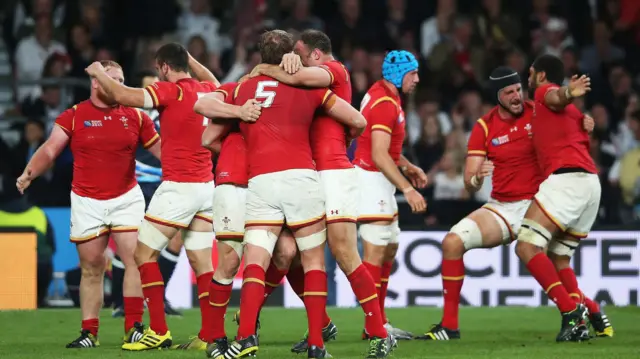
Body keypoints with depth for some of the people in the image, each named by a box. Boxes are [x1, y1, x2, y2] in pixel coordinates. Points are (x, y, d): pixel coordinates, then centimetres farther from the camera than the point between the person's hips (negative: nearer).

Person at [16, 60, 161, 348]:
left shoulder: (134, 117, 4)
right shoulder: (74, 116, -2)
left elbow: (161, 149, 10)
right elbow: (50, 149, -8)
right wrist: (30, 172, -26)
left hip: (126, 198, 1)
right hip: (87, 202, -1)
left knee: (135, 258, -11)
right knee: (91, 268, 4)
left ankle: (134, 328, -6)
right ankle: (89, 332, 11)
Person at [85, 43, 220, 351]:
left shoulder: (171, 91, -12)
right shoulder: (206, 91, 9)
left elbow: (122, 95, -18)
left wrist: (98, 72, -1)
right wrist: (188, 58, 36)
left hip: (178, 187, -7)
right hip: (206, 186, 7)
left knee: (144, 252, 1)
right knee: (201, 262, 7)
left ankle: (159, 331, -4)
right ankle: (209, 335, 1)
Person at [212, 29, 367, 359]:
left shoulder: (242, 89, 15)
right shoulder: (307, 87, 10)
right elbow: (358, 122, 12)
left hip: (260, 182, 1)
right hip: (301, 177, 0)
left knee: (255, 262, -4)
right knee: (313, 261, 9)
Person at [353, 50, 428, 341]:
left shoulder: (383, 95, 12)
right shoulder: (385, 104, -18)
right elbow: (379, 156, -26)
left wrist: (408, 167, 16)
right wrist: (408, 189, -28)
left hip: (379, 181, 11)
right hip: (372, 180, -11)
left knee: (389, 248, 14)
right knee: (376, 252, -11)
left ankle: (379, 321, 17)